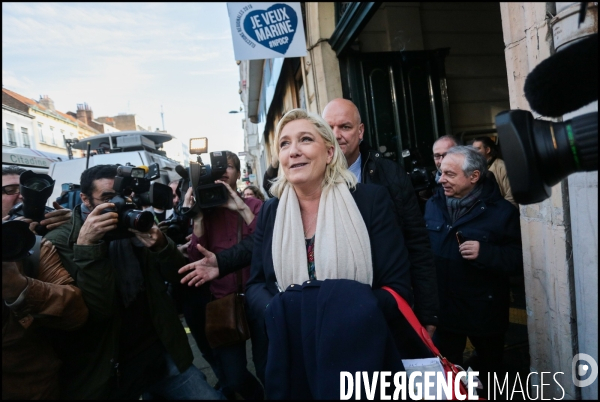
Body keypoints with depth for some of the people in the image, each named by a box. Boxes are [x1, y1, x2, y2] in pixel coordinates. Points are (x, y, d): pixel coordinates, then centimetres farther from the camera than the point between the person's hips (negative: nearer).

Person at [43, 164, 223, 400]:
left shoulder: (135, 225, 2)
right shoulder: (61, 242, -9)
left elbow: (178, 275, -1)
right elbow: (96, 310, -18)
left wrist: (161, 245, -18)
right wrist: (86, 246, -24)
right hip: (106, 367, -4)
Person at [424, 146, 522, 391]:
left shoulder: (501, 211, -12)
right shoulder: (433, 205, 1)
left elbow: (520, 259, -14)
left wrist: (485, 253, -28)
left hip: (484, 312, -2)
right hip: (442, 308, 3)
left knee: (491, 372, 22)